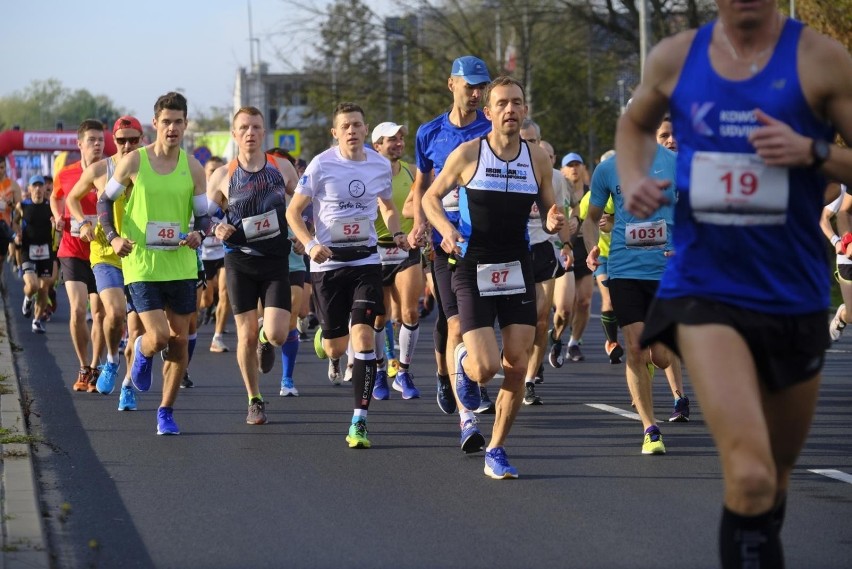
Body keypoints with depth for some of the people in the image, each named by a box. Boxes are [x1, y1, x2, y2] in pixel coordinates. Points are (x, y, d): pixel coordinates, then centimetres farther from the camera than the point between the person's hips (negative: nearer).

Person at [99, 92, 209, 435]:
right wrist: (113, 236, -8)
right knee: (158, 337, -14)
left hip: (181, 264, 3)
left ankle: (166, 411, 19)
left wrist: (199, 233, -14)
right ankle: (141, 352, 24)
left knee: (179, 340, 5)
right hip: (141, 264, -3)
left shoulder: (193, 168, 2)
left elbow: (203, 215, 9)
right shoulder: (134, 162, -4)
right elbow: (105, 200, 7)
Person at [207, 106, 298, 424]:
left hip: (276, 261, 0)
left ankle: (266, 340, 26)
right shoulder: (222, 177, 0)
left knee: (276, 335, -13)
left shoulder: (282, 168, 2)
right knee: (246, 336, 1)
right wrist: (217, 230, -14)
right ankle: (254, 401, 19)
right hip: (240, 262, 0)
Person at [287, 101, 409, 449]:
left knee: (363, 336, -15)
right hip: (328, 262, -1)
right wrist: (311, 244, -19)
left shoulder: (380, 165, 2)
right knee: (335, 349, 5)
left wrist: (397, 234, 0)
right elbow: (293, 211, -3)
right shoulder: (321, 165, -8)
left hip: (365, 260, 1)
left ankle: (359, 422, -11)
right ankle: (324, 337, 47)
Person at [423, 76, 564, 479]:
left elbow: (548, 210, 14)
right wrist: (446, 230, -14)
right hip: (473, 270, -3)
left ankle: (496, 452, 12)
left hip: (518, 271, 3)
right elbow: (431, 197, 4)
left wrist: (553, 223, -10)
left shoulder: (538, 159, 3)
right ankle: (463, 361, 25)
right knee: (485, 367, -13)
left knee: (517, 367, -2)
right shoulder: (468, 154, -7)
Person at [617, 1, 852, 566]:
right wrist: (633, 179, 4)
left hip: (794, 298, 1)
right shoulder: (675, 58, 2)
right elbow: (635, 123, 23)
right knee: (750, 477, -22)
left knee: (777, 473, 20)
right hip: (704, 290, -1)